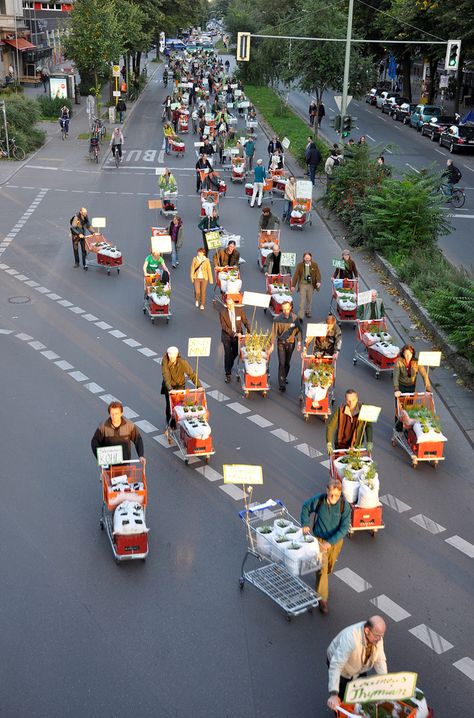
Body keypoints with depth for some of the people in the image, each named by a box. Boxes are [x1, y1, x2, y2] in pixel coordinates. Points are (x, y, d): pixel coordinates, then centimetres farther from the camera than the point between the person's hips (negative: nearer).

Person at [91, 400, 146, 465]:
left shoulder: (129, 425, -9)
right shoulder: (103, 427, -13)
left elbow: (138, 439, -2)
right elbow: (94, 442, -9)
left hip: (125, 461, 1)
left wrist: (141, 456, -13)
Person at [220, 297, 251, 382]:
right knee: (227, 355, -3)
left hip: (238, 335, 3)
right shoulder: (222, 313, -15)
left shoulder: (240, 310, -10)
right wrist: (234, 334, -25)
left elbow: (245, 322, -6)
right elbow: (224, 327, -16)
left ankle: (229, 365, 47)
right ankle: (228, 374, 6)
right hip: (227, 336, -3)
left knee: (235, 353, 17)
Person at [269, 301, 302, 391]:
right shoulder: (277, 319, -12)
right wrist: (272, 345, -14)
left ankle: (285, 377, 39)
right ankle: (281, 384, -3)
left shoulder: (295, 318, -7)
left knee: (287, 363, 15)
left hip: (291, 343, 2)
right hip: (281, 343, -2)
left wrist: (299, 342, -2)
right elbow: (274, 332, -10)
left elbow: (298, 330, 3)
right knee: (282, 363, -6)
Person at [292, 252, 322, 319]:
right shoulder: (300, 265, -2)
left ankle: (308, 312, 35)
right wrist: (293, 285, -8)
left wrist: (318, 282, -22)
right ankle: (300, 316, -8)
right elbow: (296, 275, -3)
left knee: (309, 300, 15)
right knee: (302, 301, -8)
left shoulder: (314, 265, 1)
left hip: (311, 285, 2)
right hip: (302, 284, -2)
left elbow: (318, 274, -4)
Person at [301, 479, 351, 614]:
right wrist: (305, 524, -10)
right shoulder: (318, 500, -21)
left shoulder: (345, 506, -23)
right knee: (322, 568, -7)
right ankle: (322, 598, 5)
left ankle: (322, 578, 55)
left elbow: (344, 527, -22)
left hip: (336, 540, 1)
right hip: (320, 539, -1)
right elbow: (305, 507, 0)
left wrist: (330, 542, -28)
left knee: (329, 567, 22)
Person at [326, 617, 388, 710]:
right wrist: (333, 694, -52)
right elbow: (336, 666, -47)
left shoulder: (377, 634, -25)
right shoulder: (350, 638, -45)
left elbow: (380, 660, -13)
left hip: (360, 666, 5)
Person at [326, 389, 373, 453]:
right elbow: (330, 426, -13)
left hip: (357, 445, 0)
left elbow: (368, 426, -5)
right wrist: (329, 444, -21)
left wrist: (369, 443, -17)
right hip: (340, 445, 0)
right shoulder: (340, 410, -15)